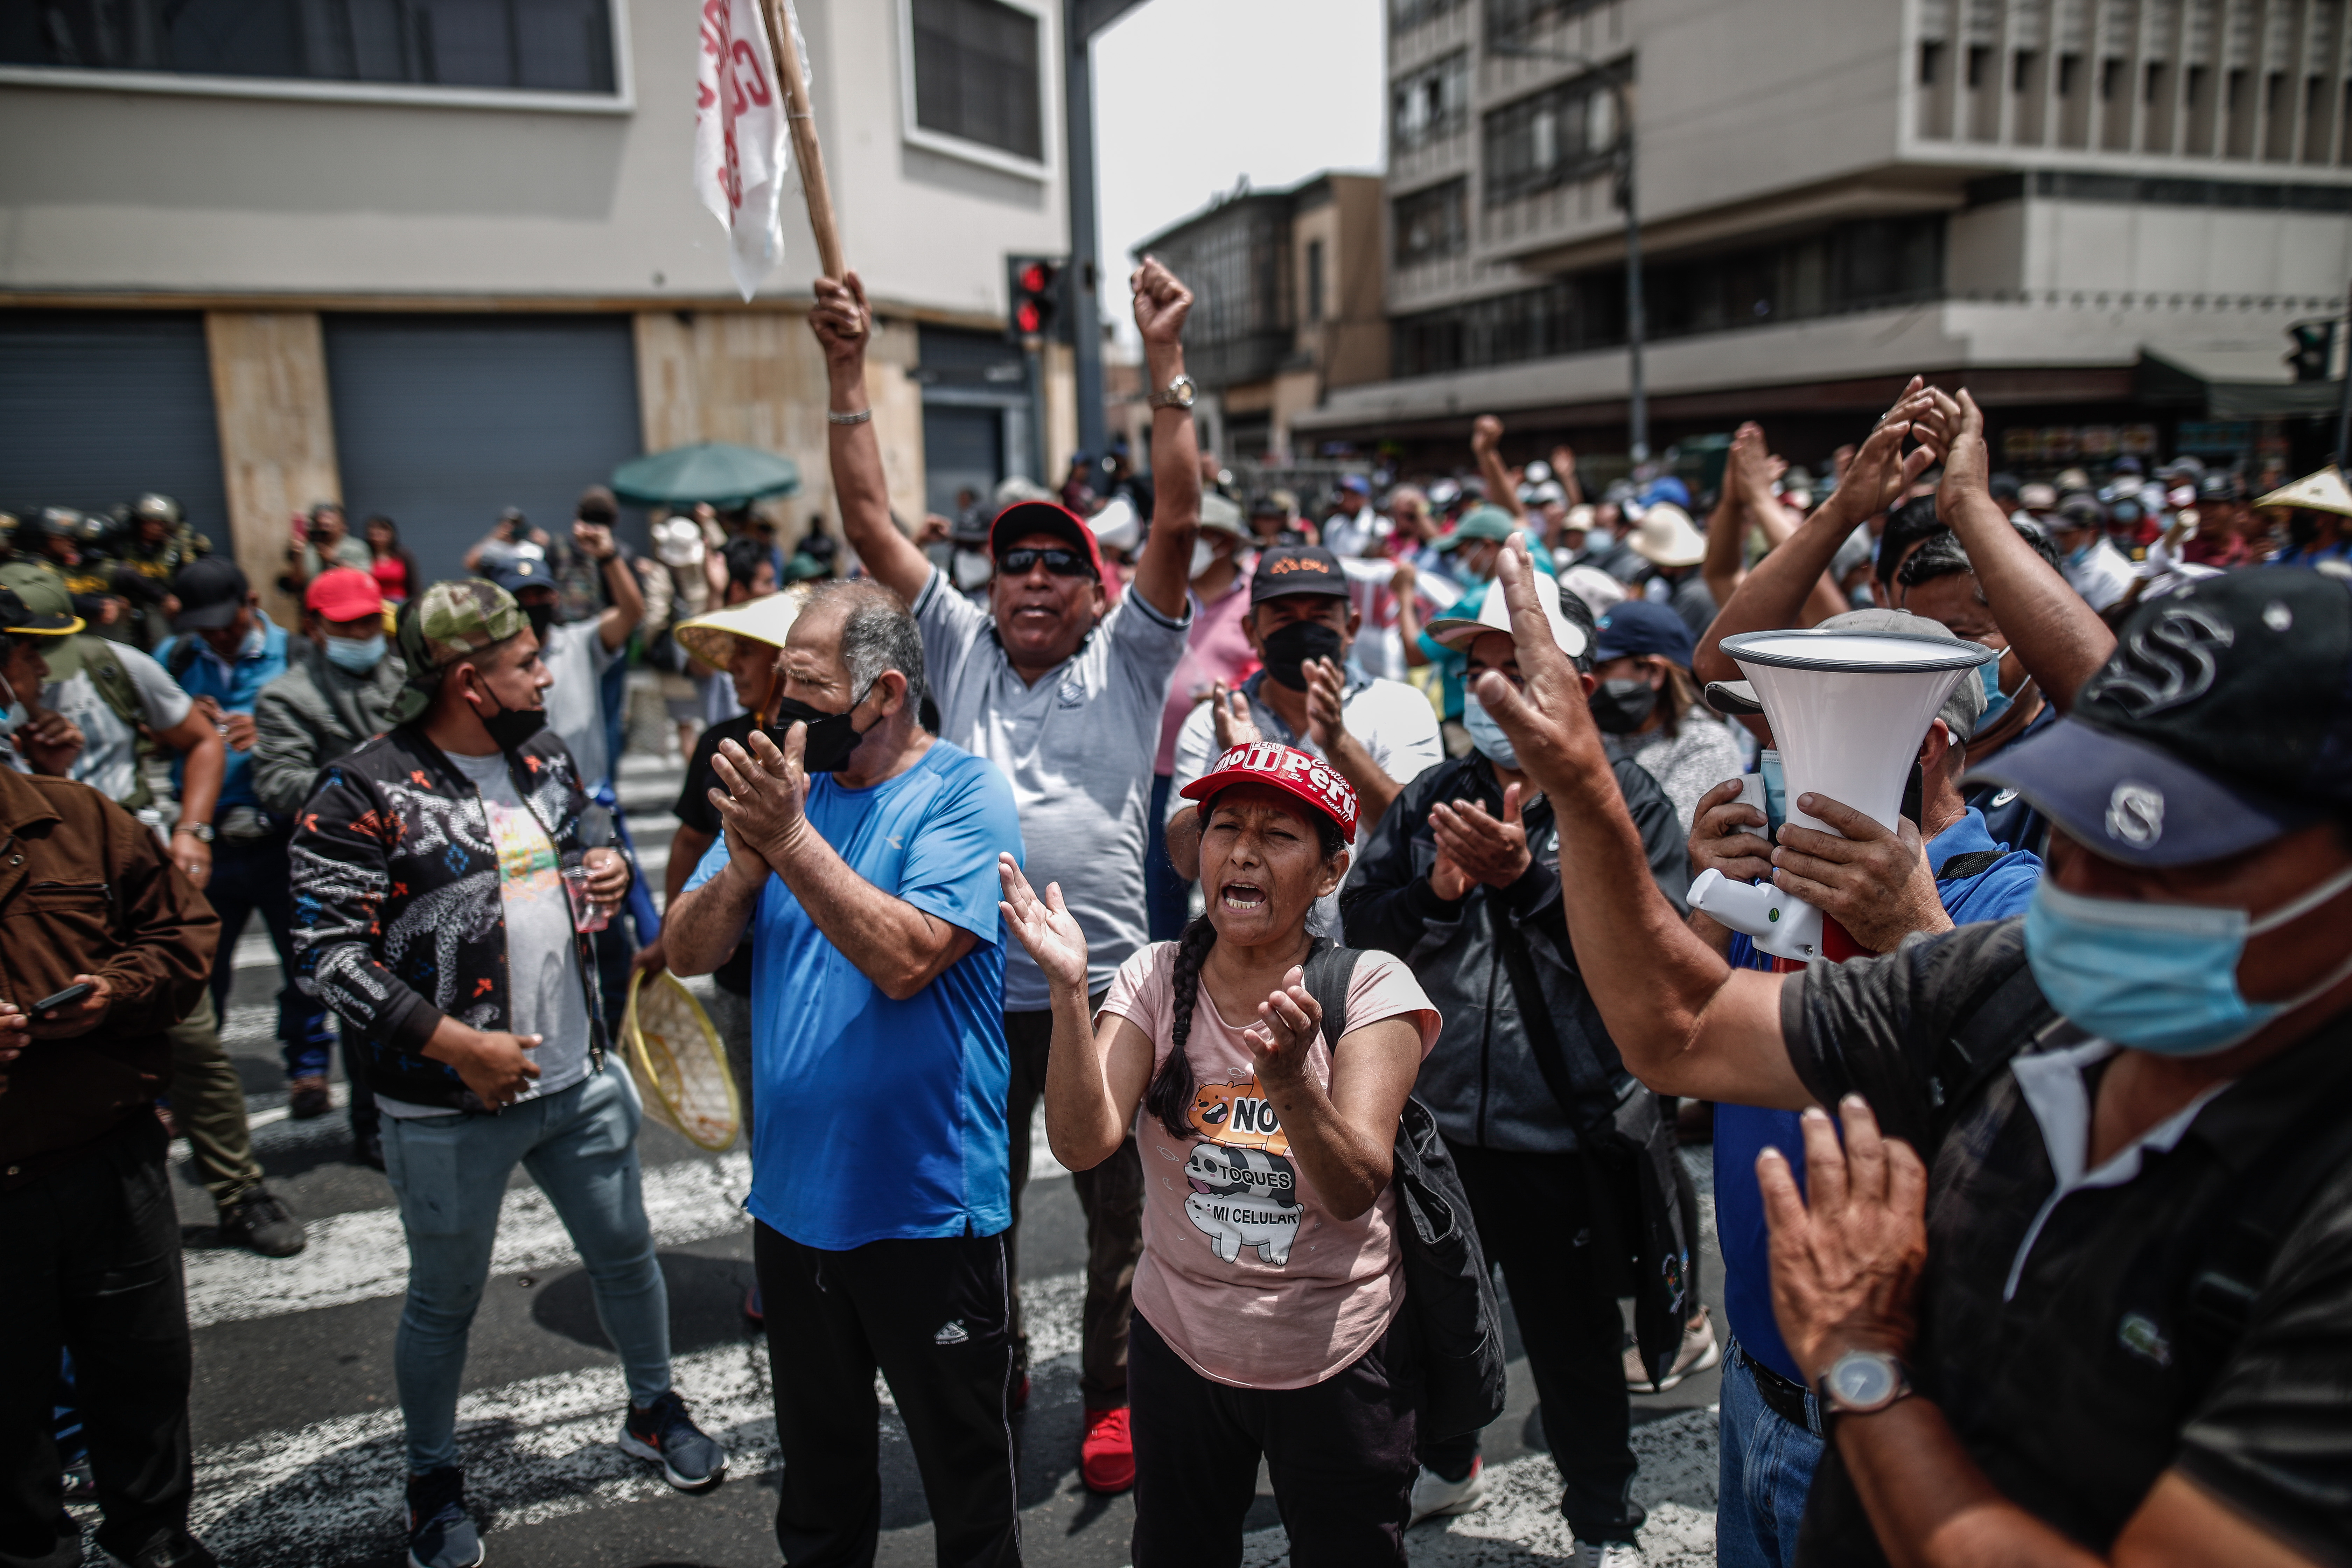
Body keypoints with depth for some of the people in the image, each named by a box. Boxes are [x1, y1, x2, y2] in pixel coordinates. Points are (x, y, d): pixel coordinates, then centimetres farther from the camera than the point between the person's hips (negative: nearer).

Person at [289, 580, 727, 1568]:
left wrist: (605, 879, -3)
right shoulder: (366, 793, -16)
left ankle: (653, 1412, 43)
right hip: (452, 1107, -5)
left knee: (626, 1254, 19)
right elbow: (327, 953, -18)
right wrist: (457, 1044, -22)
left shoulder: (546, 758, 4)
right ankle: (434, 1482, 38)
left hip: (582, 1078, 6)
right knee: (446, 1299, 14)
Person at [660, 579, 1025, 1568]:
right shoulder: (783, 780, 4)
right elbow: (686, 953, -1)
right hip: (793, 1199, 6)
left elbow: (907, 958, -27)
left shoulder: (964, 794, -14)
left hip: (925, 1207, -6)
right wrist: (744, 863, -20)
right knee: (817, 1478, 26)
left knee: (968, 1478, 14)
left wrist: (791, 840, -29)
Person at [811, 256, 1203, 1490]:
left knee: (1122, 1208, 11)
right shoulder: (961, 649, 7)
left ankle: (1114, 1396, 30)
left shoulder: (1129, 659, 2)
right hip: (978, 988, 2)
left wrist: (1165, 367, -15)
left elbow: (1177, 521, -10)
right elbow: (869, 524, 3)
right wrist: (848, 374, -3)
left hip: (1107, 989, -2)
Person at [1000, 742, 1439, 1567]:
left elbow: (1356, 1192, -23)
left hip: (1338, 1359, -2)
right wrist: (1069, 988, -32)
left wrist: (1288, 1077, -42)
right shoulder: (1155, 979, -7)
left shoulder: (1370, 986, -14)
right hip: (1180, 1345, 2)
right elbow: (1083, 1143, -19)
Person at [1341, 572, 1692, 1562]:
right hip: (1437, 1119, 5)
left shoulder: (1625, 799, -8)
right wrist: (1436, 890, -16)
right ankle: (1444, 1461, 52)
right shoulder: (1431, 799, 5)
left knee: (1576, 1344, 13)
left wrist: (1526, 875, -29)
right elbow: (1360, 922, 2)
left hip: (1567, 1134, -4)